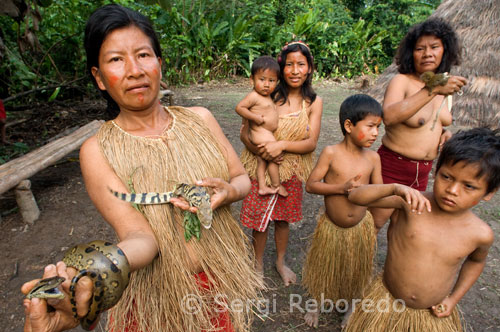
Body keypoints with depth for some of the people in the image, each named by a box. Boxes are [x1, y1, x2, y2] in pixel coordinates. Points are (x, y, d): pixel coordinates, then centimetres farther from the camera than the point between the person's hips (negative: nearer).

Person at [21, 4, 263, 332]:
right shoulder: (98, 150, -14)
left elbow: (243, 178, 1)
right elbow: (141, 236, -23)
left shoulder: (200, 119, -5)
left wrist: (228, 191, -22)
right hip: (159, 302, -2)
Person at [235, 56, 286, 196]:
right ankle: (276, 186, 13)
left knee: (262, 161, 13)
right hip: (261, 134, -9)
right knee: (274, 157, -1)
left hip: (266, 135, 9)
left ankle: (262, 187, 23)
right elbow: (239, 107, -20)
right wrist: (255, 117, -23)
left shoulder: (266, 96, 13)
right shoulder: (254, 96, -16)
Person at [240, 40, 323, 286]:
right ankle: (258, 264, 37)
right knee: (260, 219, 10)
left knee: (284, 218, 19)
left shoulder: (313, 102, -4)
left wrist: (282, 145, -26)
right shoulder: (267, 96, -10)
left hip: (291, 171, 2)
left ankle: (280, 262, 44)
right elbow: (245, 132, -8)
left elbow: (311, 143, -11)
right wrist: (259, 150, -26)